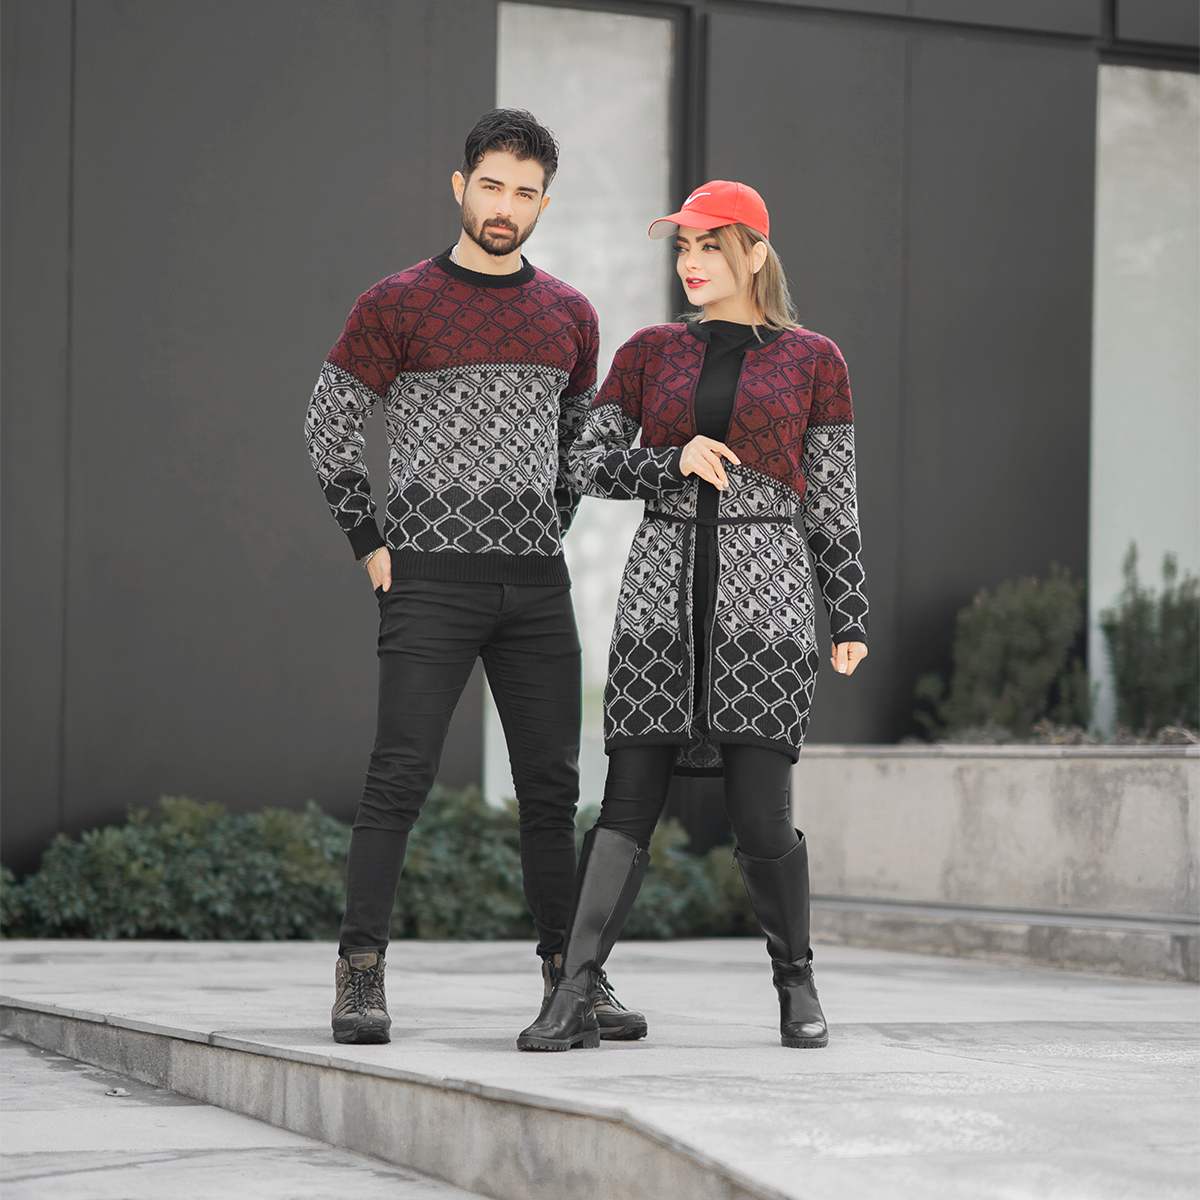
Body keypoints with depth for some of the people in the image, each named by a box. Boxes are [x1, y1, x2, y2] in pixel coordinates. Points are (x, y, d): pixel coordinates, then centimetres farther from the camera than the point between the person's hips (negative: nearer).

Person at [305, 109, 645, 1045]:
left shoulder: (570, 316, 12)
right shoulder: (398, 306, 0)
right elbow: (330, 431, 4)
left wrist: (550, 534, 14)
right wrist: (371, 544, -1)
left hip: (536, 583, 4)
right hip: (431, 579, -4)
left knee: (553, 786, 6)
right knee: (400, 776, -9)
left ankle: (570, 974, 13)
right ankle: (362, 975, -6)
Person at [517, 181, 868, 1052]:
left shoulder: (813, 361, 6)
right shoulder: (650, 353, 11)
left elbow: (833, 499, 7)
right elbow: (589, 465, 5)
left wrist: (852, 620, 2)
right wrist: (676, 463, -12)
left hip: (763, 592, -2)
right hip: (664, 589, 2)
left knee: (761, 816, -6)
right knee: (629, 801, -5)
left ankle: (796, 983, 15)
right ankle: (575, 1000, -5)